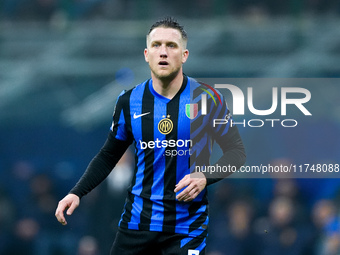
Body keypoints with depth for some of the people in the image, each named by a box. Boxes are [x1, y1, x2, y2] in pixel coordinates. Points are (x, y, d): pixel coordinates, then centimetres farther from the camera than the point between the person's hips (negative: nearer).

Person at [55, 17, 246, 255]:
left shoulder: (207, 99, -5)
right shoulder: (129, 101, 3)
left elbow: (236, 151, 2)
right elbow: (108, 156, 14)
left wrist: (204, 177, -15)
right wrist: (77, 193, 2)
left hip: (187, 226, -2)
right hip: (137, 222, 2)